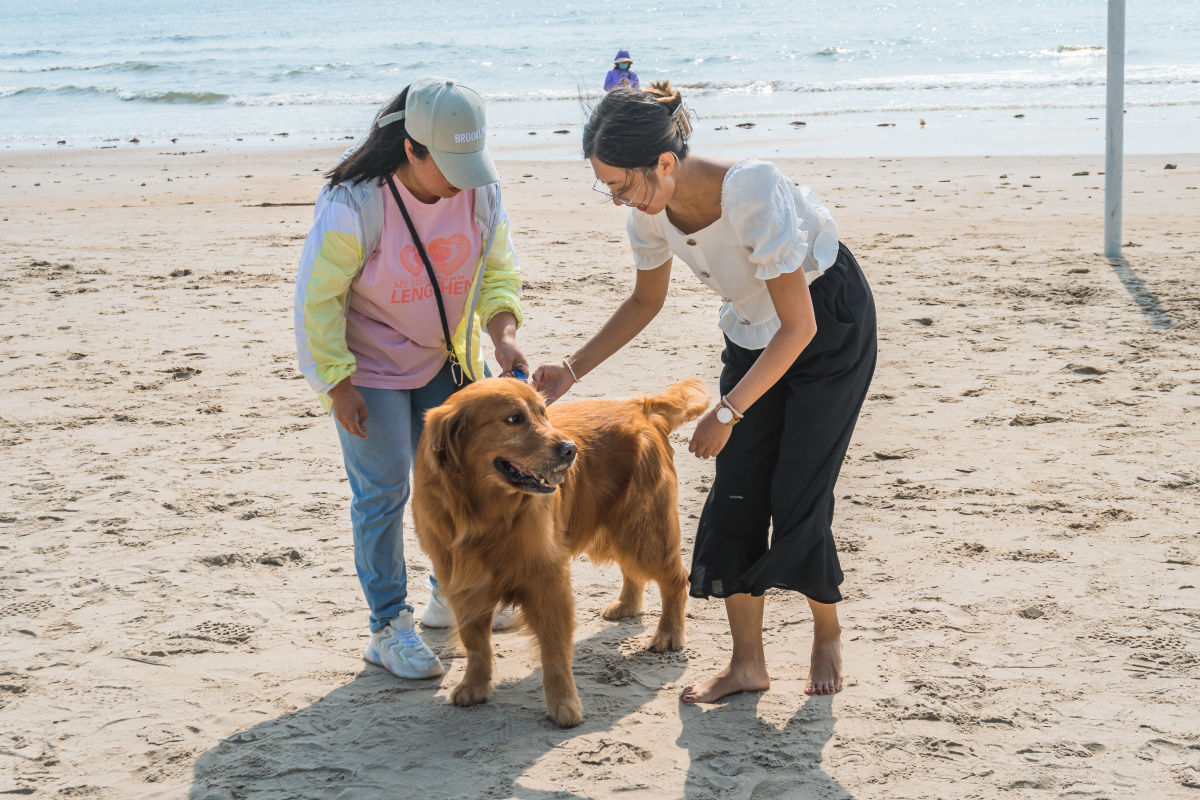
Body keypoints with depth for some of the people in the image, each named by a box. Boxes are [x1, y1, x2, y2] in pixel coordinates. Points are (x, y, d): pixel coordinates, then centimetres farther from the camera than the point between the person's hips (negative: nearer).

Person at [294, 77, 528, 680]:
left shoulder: (480, 192, -13)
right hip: (368, 367, -5)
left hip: (445, 361, 5)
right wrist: (338, 386, -18)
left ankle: (450, 595, 34)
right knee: (382, 493, -3)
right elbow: (317, 298, -19)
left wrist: (502, 334, -18)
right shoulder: (353, 205, -27)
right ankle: (389, 629, 8)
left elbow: (499, 269, 0)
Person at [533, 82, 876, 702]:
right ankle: (747, 662, 7)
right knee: (736, 492, -2)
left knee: (798, 496, -8)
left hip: (829, 326, -6)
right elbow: (645, 302, 5)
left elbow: (799, 327, -29)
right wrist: (573, 369, -3)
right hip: (751, 332, 6)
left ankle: (828, 633, 18)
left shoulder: (753, 193, -37)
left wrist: (726, 413, -26)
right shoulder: (651, 212, -16)